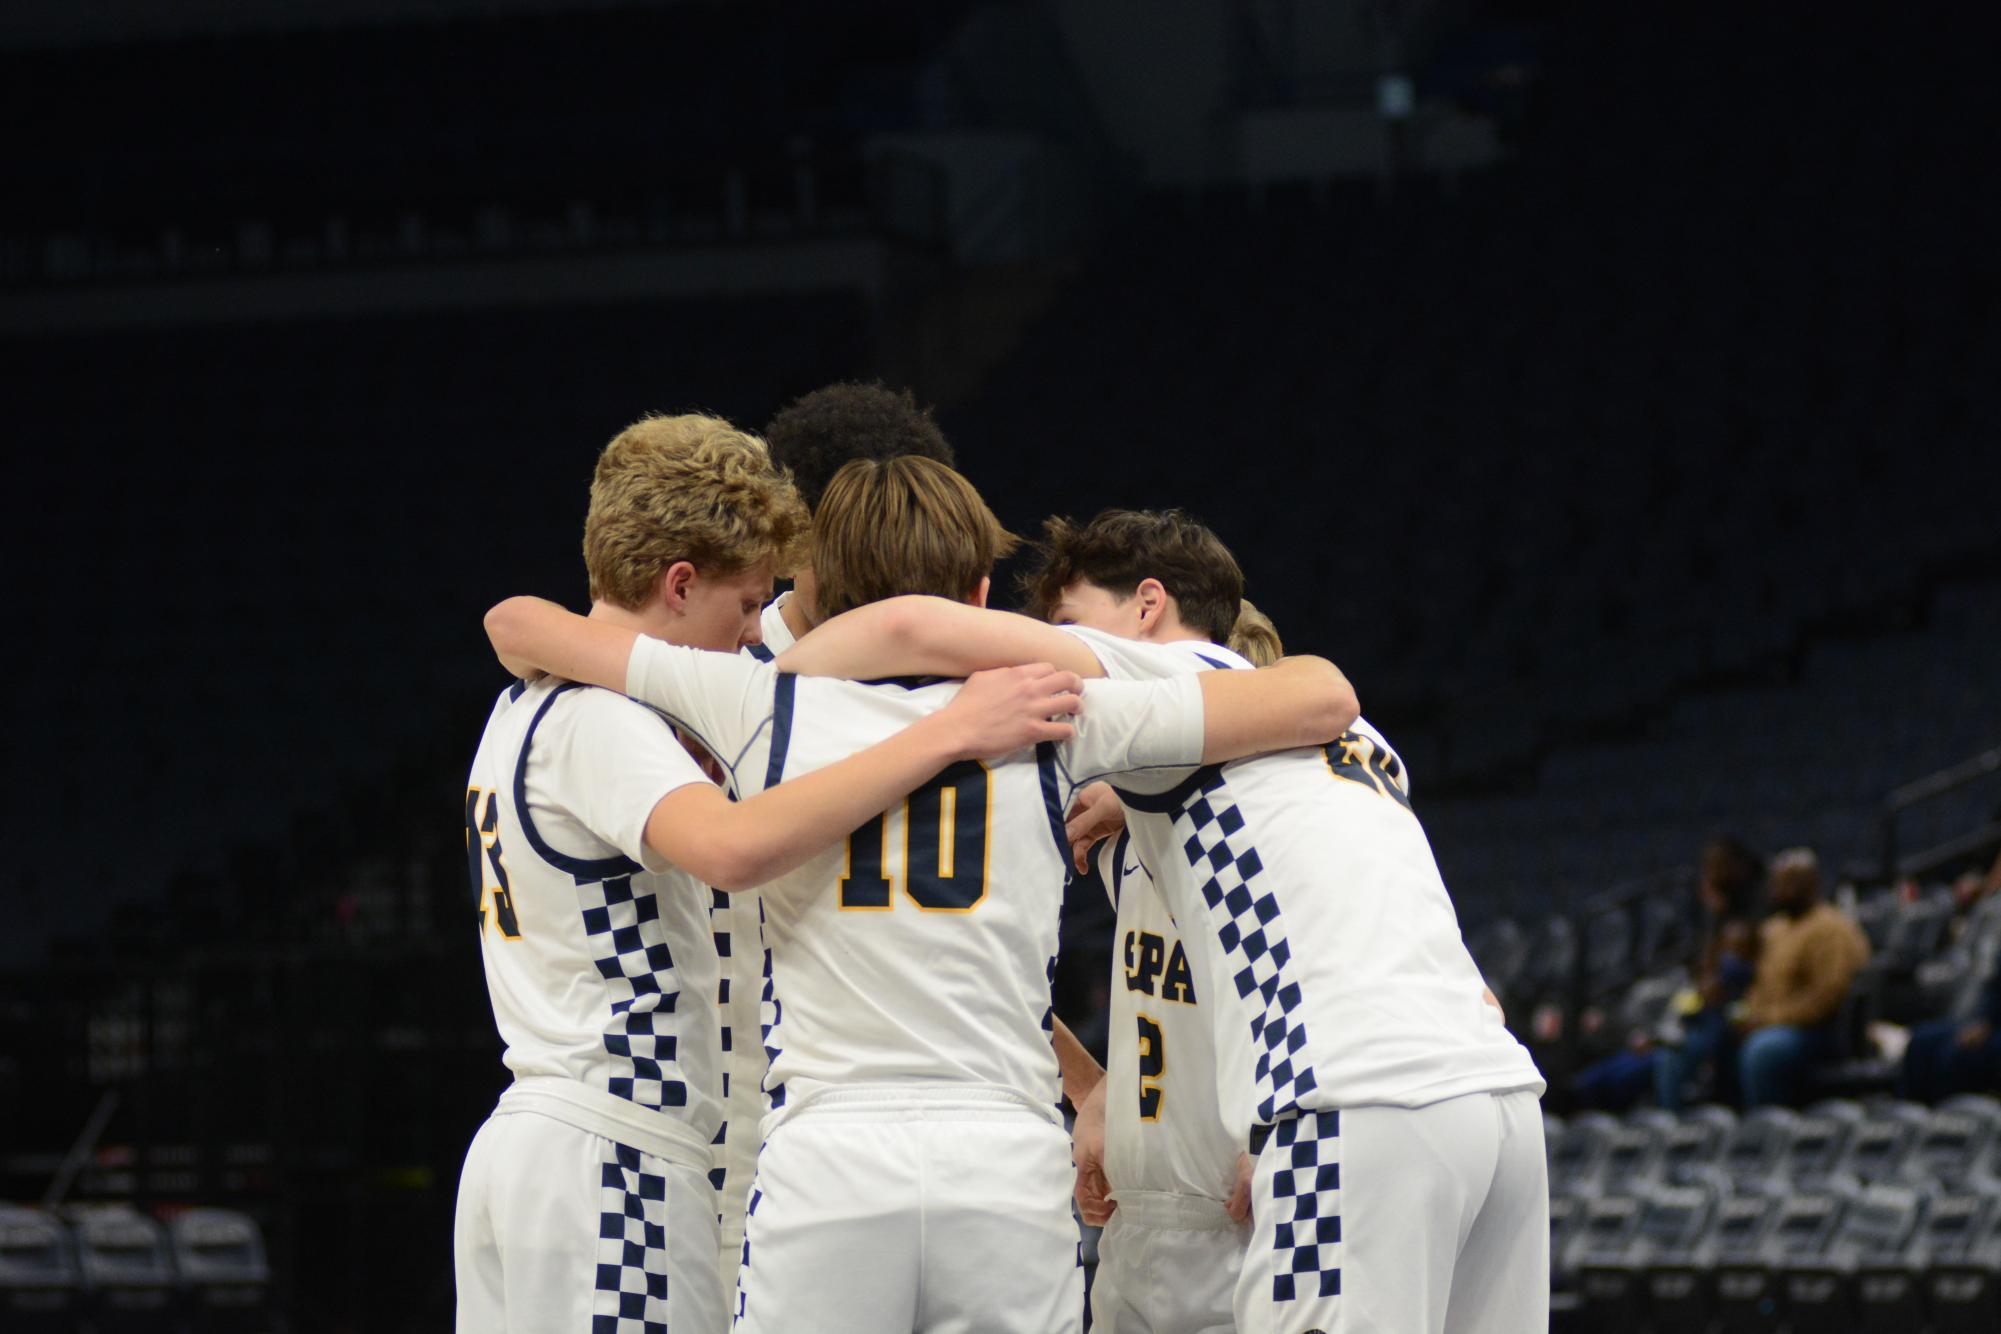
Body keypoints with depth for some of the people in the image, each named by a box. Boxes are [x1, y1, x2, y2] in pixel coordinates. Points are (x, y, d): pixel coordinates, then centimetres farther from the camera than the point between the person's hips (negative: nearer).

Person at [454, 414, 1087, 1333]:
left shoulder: (526, 708, 18)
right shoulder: (596, 722, -15)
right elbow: (734, 846, -34)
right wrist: (946, 735, -32)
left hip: (513, 1150, 10)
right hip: (610, 1160, -10)